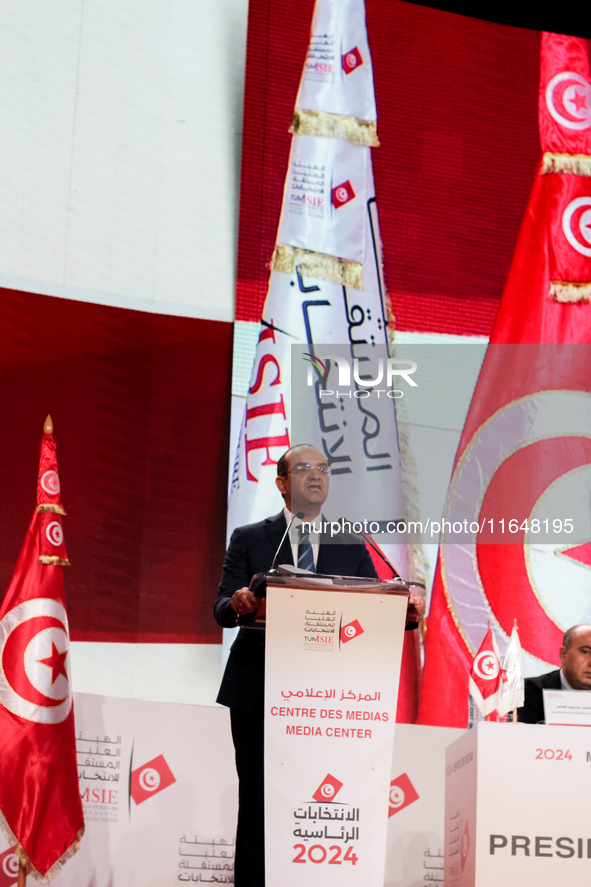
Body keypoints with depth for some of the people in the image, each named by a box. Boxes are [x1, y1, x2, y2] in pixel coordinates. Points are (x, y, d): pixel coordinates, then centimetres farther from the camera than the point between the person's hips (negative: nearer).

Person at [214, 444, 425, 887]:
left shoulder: (351, 545, 12)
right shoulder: (248, 539, 6)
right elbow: (222, 610, -3)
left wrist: (407, 613, -18)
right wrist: (237, 603, -27)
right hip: (258, 695, -1)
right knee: (257, 804, 3)